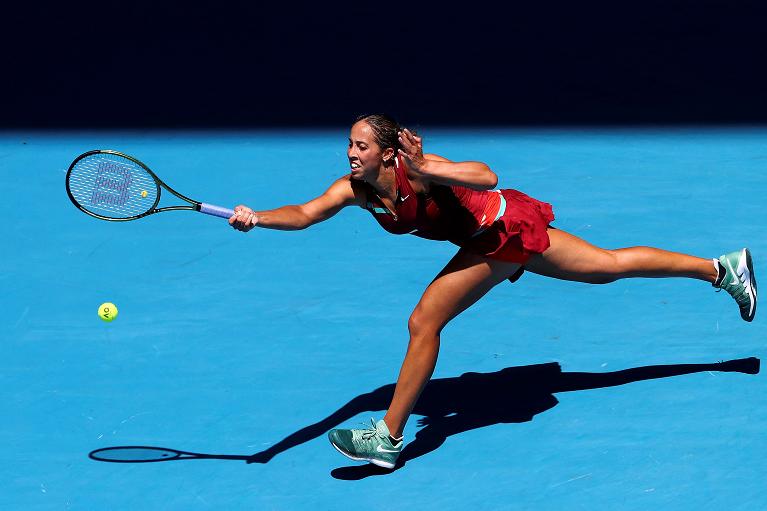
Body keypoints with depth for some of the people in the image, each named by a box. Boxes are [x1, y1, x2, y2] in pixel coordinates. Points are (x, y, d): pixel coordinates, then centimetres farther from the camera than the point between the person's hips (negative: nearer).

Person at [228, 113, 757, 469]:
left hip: (503, 227, -8)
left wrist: (424, 167, -49)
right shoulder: (354, 189, -9)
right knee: (609, 265, 18)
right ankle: (723, 268, 31)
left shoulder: (414, 171, -30)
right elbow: (306, 213, -22)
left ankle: (389, 437, -5)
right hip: (488, 232, 8)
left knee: (424, 322, -15)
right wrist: (258, 218, -38)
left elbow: (487, 177, -40)